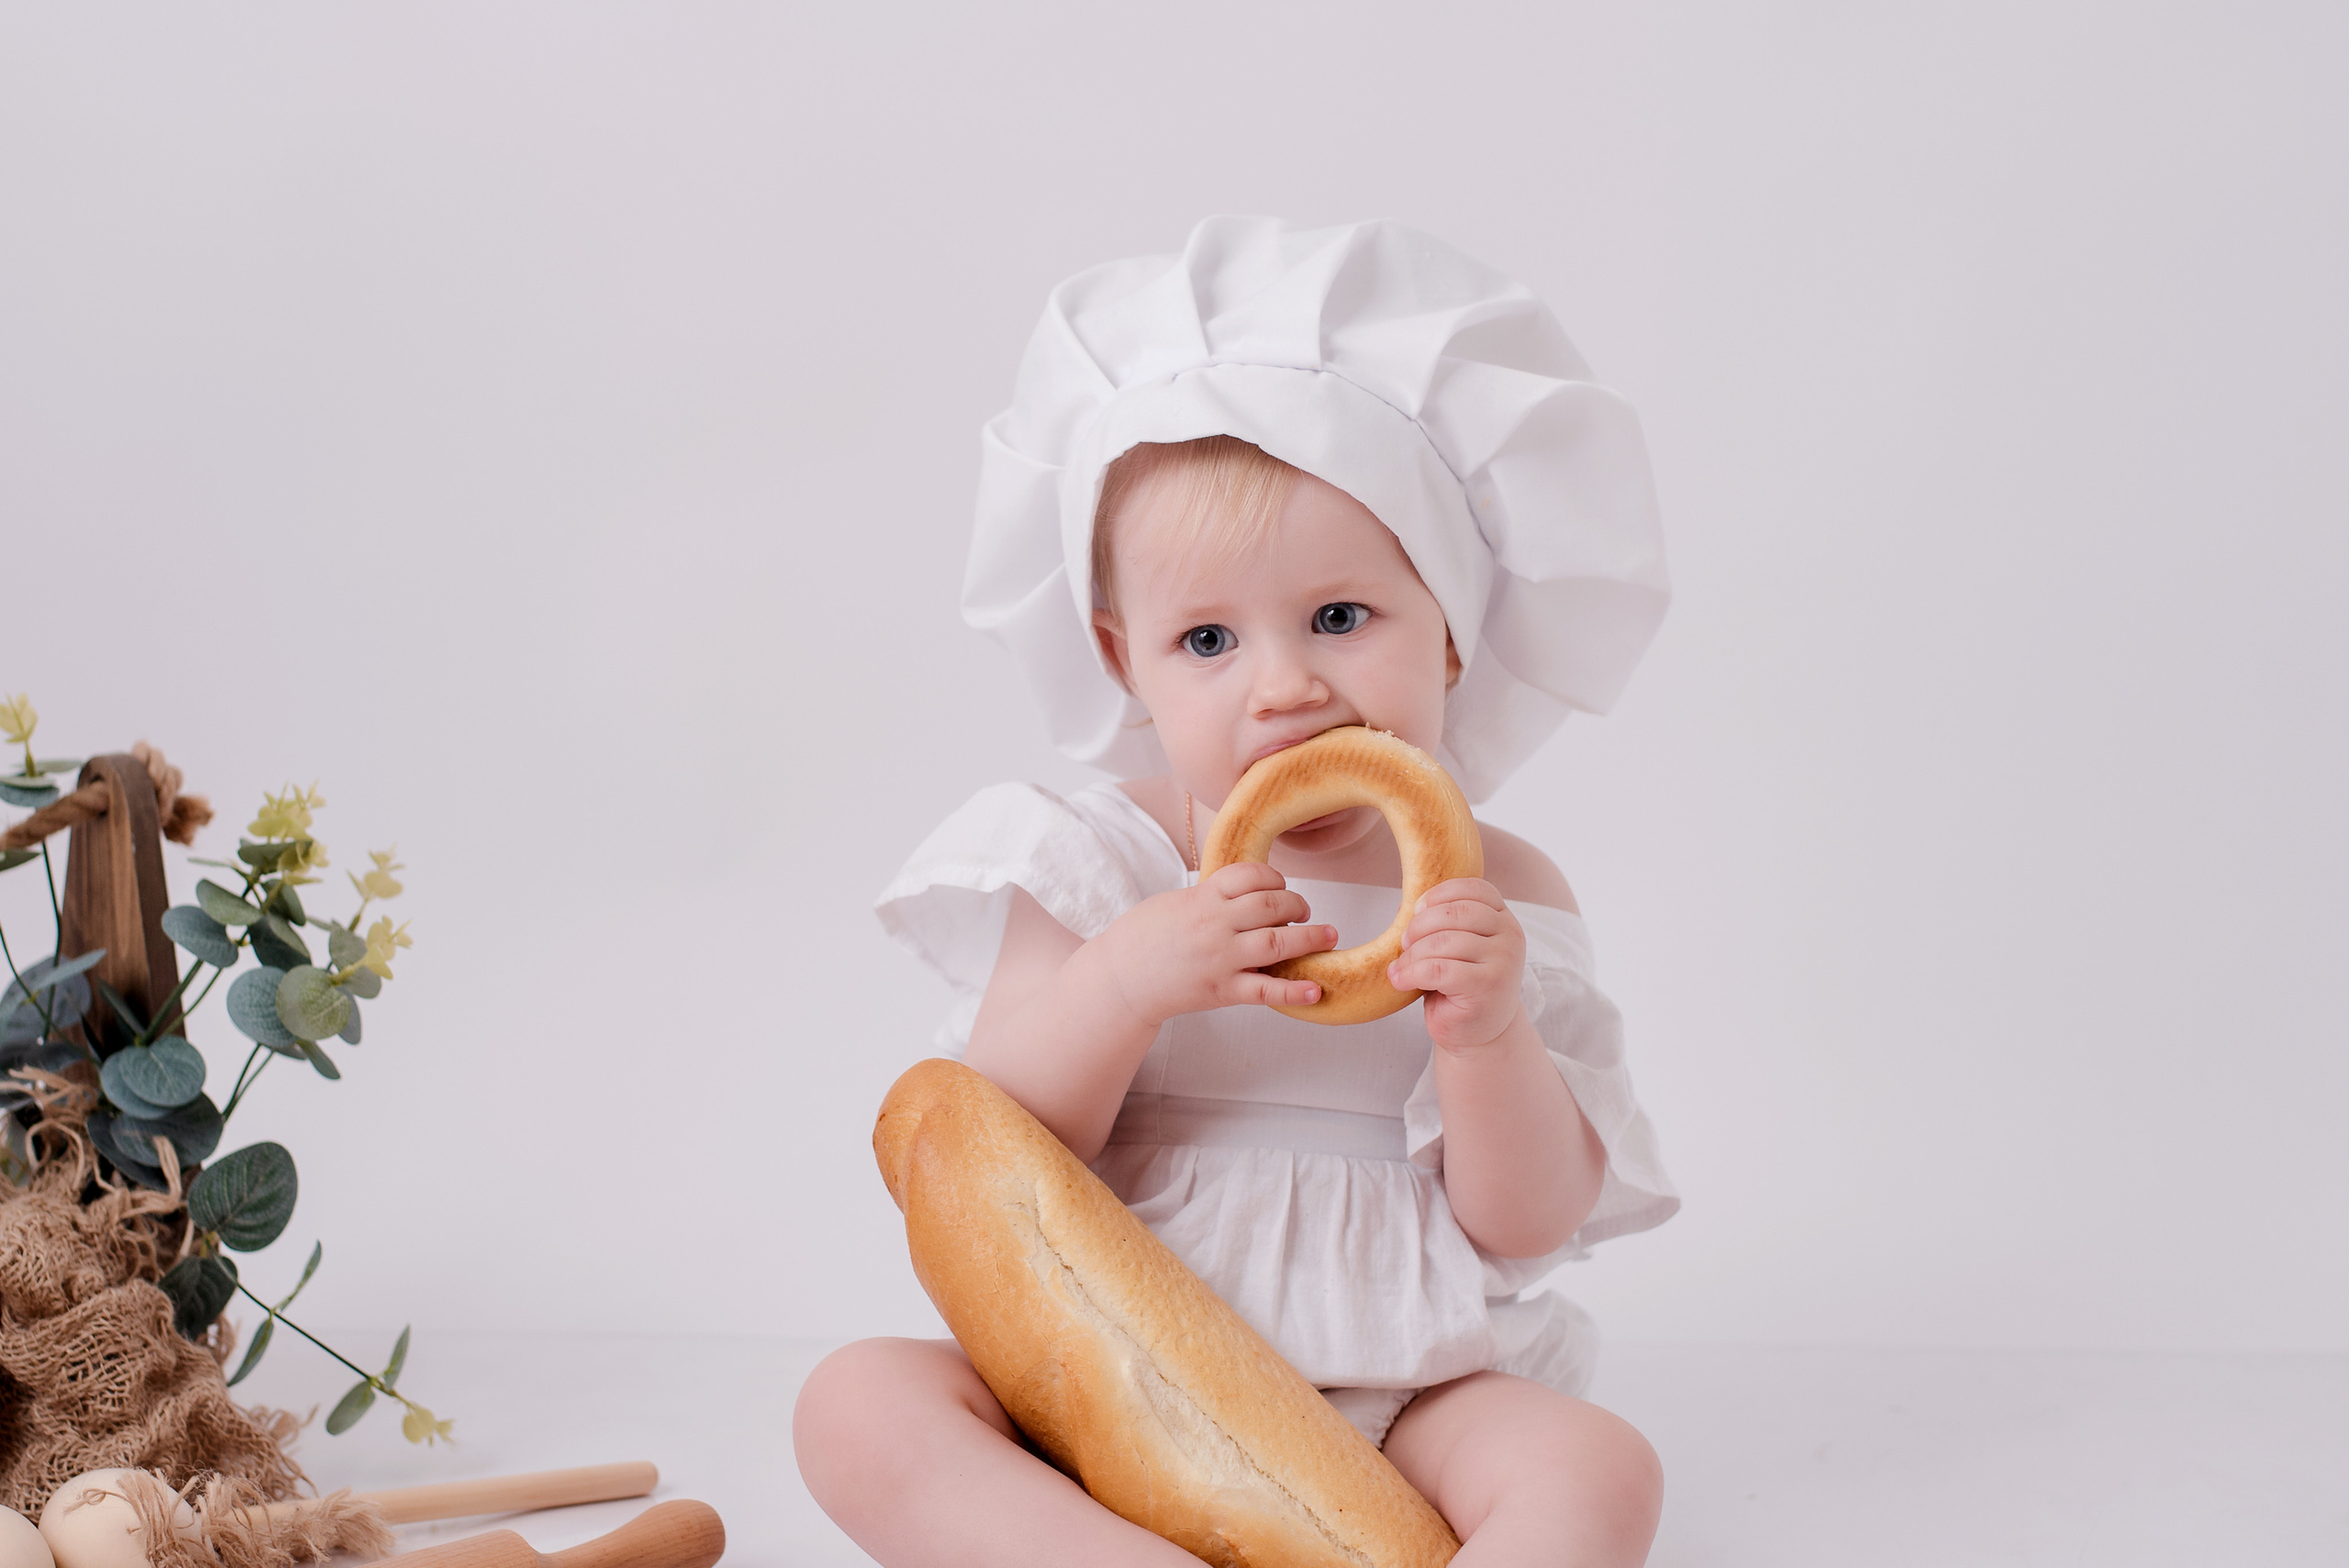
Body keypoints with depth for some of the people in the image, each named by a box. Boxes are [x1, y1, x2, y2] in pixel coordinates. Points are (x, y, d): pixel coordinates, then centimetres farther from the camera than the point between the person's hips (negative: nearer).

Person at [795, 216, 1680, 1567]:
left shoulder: (1498, 899, -1)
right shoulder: (1098, 862, -2)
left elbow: (1524, 1228, -4)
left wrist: (1489, 1034, -24)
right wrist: (1125, 982, -24)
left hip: (1397, 1406, 0)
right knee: (861, 1403, -22)